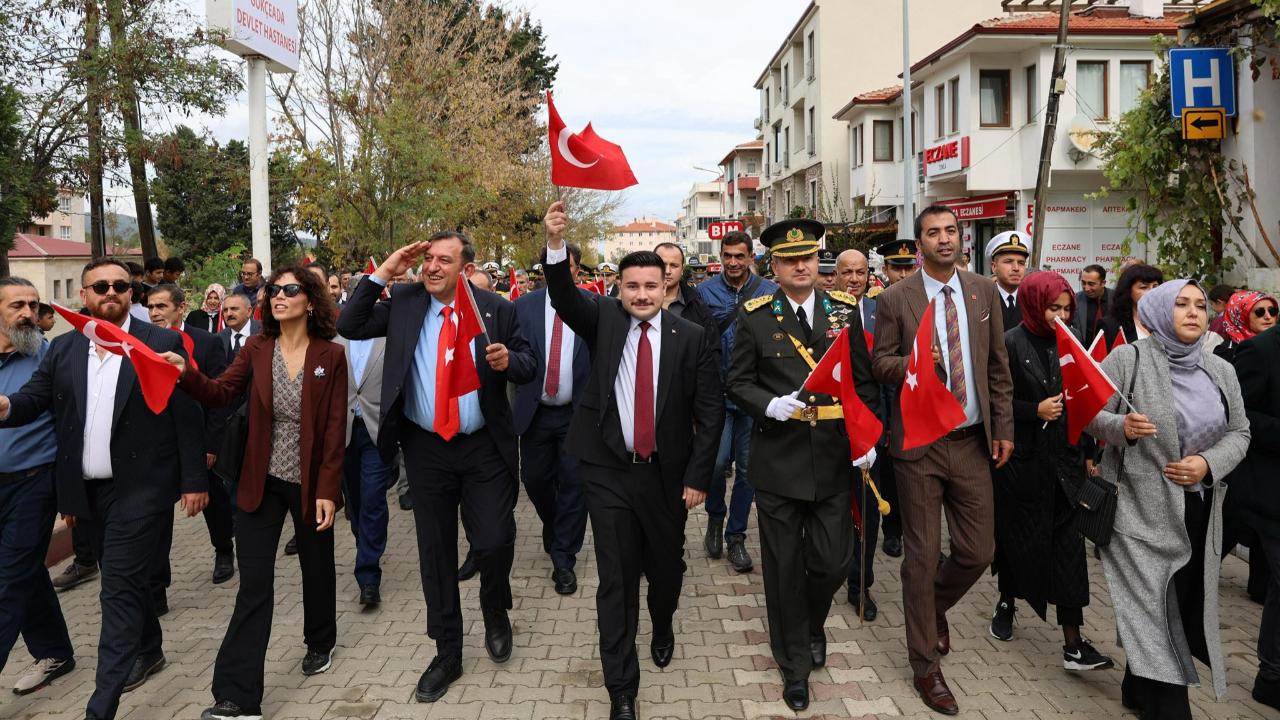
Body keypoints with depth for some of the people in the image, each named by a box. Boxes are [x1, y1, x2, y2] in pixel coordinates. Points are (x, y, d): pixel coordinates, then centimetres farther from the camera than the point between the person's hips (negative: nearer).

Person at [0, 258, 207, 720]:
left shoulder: (164, 343, -5)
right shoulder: (62, 348, 8)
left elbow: (187, 416, -6)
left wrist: (194, 480, -8)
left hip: (141, 488, -5)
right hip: (90, 489, 5)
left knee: (119, 589, -6)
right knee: (125, 580, 19)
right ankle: (149, 651, 41)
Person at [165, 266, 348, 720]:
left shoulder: (330, 356, -8)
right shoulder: (257, 349, 1)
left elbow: (335, 428, -9)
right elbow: (220, 394, -10)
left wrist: (328, 490, -12)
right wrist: (187, 374, -31)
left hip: (310, 483, -1)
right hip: (262, 482, 2)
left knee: (316, 567, 17)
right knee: (253, 584, 0)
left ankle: (320, 642, 44)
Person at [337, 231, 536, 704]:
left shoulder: (496, 308, -4)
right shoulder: (404, 302, 1)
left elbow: (528, 366, 0)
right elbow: (349, 327, -5)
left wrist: (508, 360, -22)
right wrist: (383, 274, -9)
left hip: (484, 449, -2)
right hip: (426, 449, 2)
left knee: (495, 542, -6)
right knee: (435, 551, 10)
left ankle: (495, 612, 30)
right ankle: (447, 653, 26)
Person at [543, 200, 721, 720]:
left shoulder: (690, 337, -4)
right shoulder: (603, 318, 0)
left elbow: (710, 411, -3)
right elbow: (565, 298, -19)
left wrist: (698, 477, -6)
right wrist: (556, 245, -36)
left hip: (667, 474, 0)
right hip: (608, 470, 0)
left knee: (666, 565, 17)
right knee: (615, 579, 3)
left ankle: (663, 629, 51)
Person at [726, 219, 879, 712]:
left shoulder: (845, 311, 4)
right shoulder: (754, 316, -2)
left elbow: (864, 381, 7)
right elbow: (738, 383, 0)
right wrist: (770, 405, -19)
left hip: (834, 459, 2)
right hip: (779, 461, -1)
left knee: (833, 561, 7)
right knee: (784, 567, 8)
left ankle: (813, 624, 41)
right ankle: (794, 664, 27)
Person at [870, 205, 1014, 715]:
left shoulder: (984, 292, 5)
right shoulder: (895, 299, -5)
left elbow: (998, 366, 9)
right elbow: (880, 362, -1)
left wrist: (1004, 428, 5)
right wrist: (911, 363, -22)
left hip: (972, 442, 3)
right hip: (919, 442, -3)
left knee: (977, 552, 7)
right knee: (922, 555, 4)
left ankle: (935, 604, 40)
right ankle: (925, 664, 20)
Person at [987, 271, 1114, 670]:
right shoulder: (1010, 344, -8)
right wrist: (1036, 411, -18)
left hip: (1063, 458, 4)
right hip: (1022, 460, -4)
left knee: (1068, 544, 0)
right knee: (1017, 536, 11)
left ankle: (1073, 643, 2)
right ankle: (1007, 603, 37)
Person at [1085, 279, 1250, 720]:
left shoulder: (1221, 371, 7)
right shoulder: (1127, 359, -7)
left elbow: (1239, 433, 11)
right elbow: (1089, 415, -6)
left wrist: (1209, 463, -8)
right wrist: (1120, 425, -26)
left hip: (1199, 508, 5)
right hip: (1143, 509, -5)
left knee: (1183, 602, 11)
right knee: (1155, 607, -5)